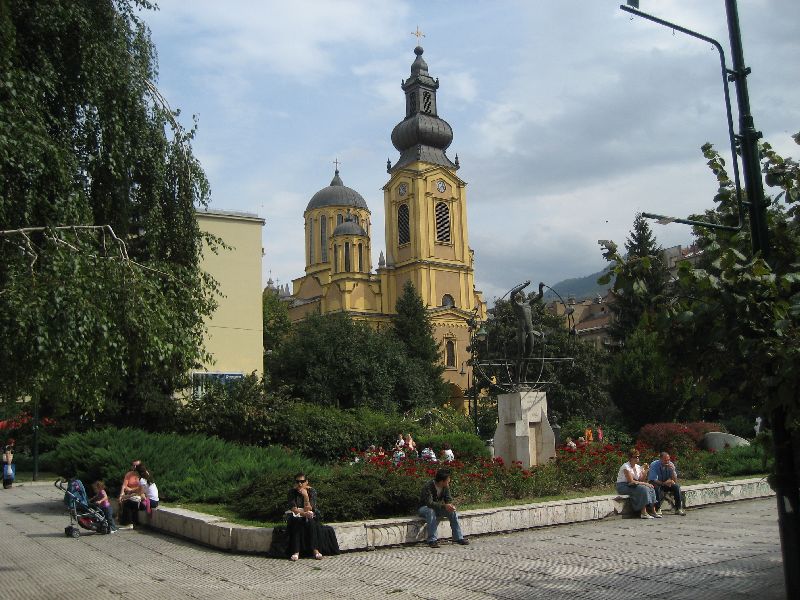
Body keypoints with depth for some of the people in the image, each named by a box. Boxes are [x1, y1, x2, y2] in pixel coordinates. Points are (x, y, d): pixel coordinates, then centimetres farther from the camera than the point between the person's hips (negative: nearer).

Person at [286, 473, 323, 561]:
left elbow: (308, 509, -12)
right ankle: (296, 551, -38)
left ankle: (315, 550, -35)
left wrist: (306, 496, -25)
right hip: (295, 515, 0)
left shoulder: (312, 491, -4)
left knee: (311, 523, -32)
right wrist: (303, 513, -28)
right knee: (296, 522, -33)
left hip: (309, 515, 0)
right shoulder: (292, 491, -4)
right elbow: (293, 508, -12)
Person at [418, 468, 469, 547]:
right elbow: (429, 503, -37)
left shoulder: (446, 487, -7)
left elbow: (449, 499, -4)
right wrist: (444, 506, -46)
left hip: (437, 508, 6)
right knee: (431, 511, -39)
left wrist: (450, 505, -28)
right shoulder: (428, 487, -28)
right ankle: (432, 540, -35)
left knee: (453, 512, -16)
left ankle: (459, 538, -10)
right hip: (424, 508, -6)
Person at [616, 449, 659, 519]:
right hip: (623, 486, -8)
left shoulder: (638, 467, 9)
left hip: (632, 486, 8)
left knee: (650, 488, -9)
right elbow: (631, 481, -21)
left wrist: (645, 471, -10)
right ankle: (643, 513, -28)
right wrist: (644, 484, -18)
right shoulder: (626, 467, -15)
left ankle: (653, 511, -10)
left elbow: (641, 480, 4)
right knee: (644, 489, -27)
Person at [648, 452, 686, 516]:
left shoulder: (671, 465, -10)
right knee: (657, 488, -36)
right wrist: (664, 483, -39)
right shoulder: (654, 465, -19)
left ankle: (678, 508, -15)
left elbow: (675, 481, -12)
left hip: (666, 484, 3)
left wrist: (673, 470, -28)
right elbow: (653, 480, -24)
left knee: (676, 486, -23)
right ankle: (657, 509, -25)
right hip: (656, 484, -3)